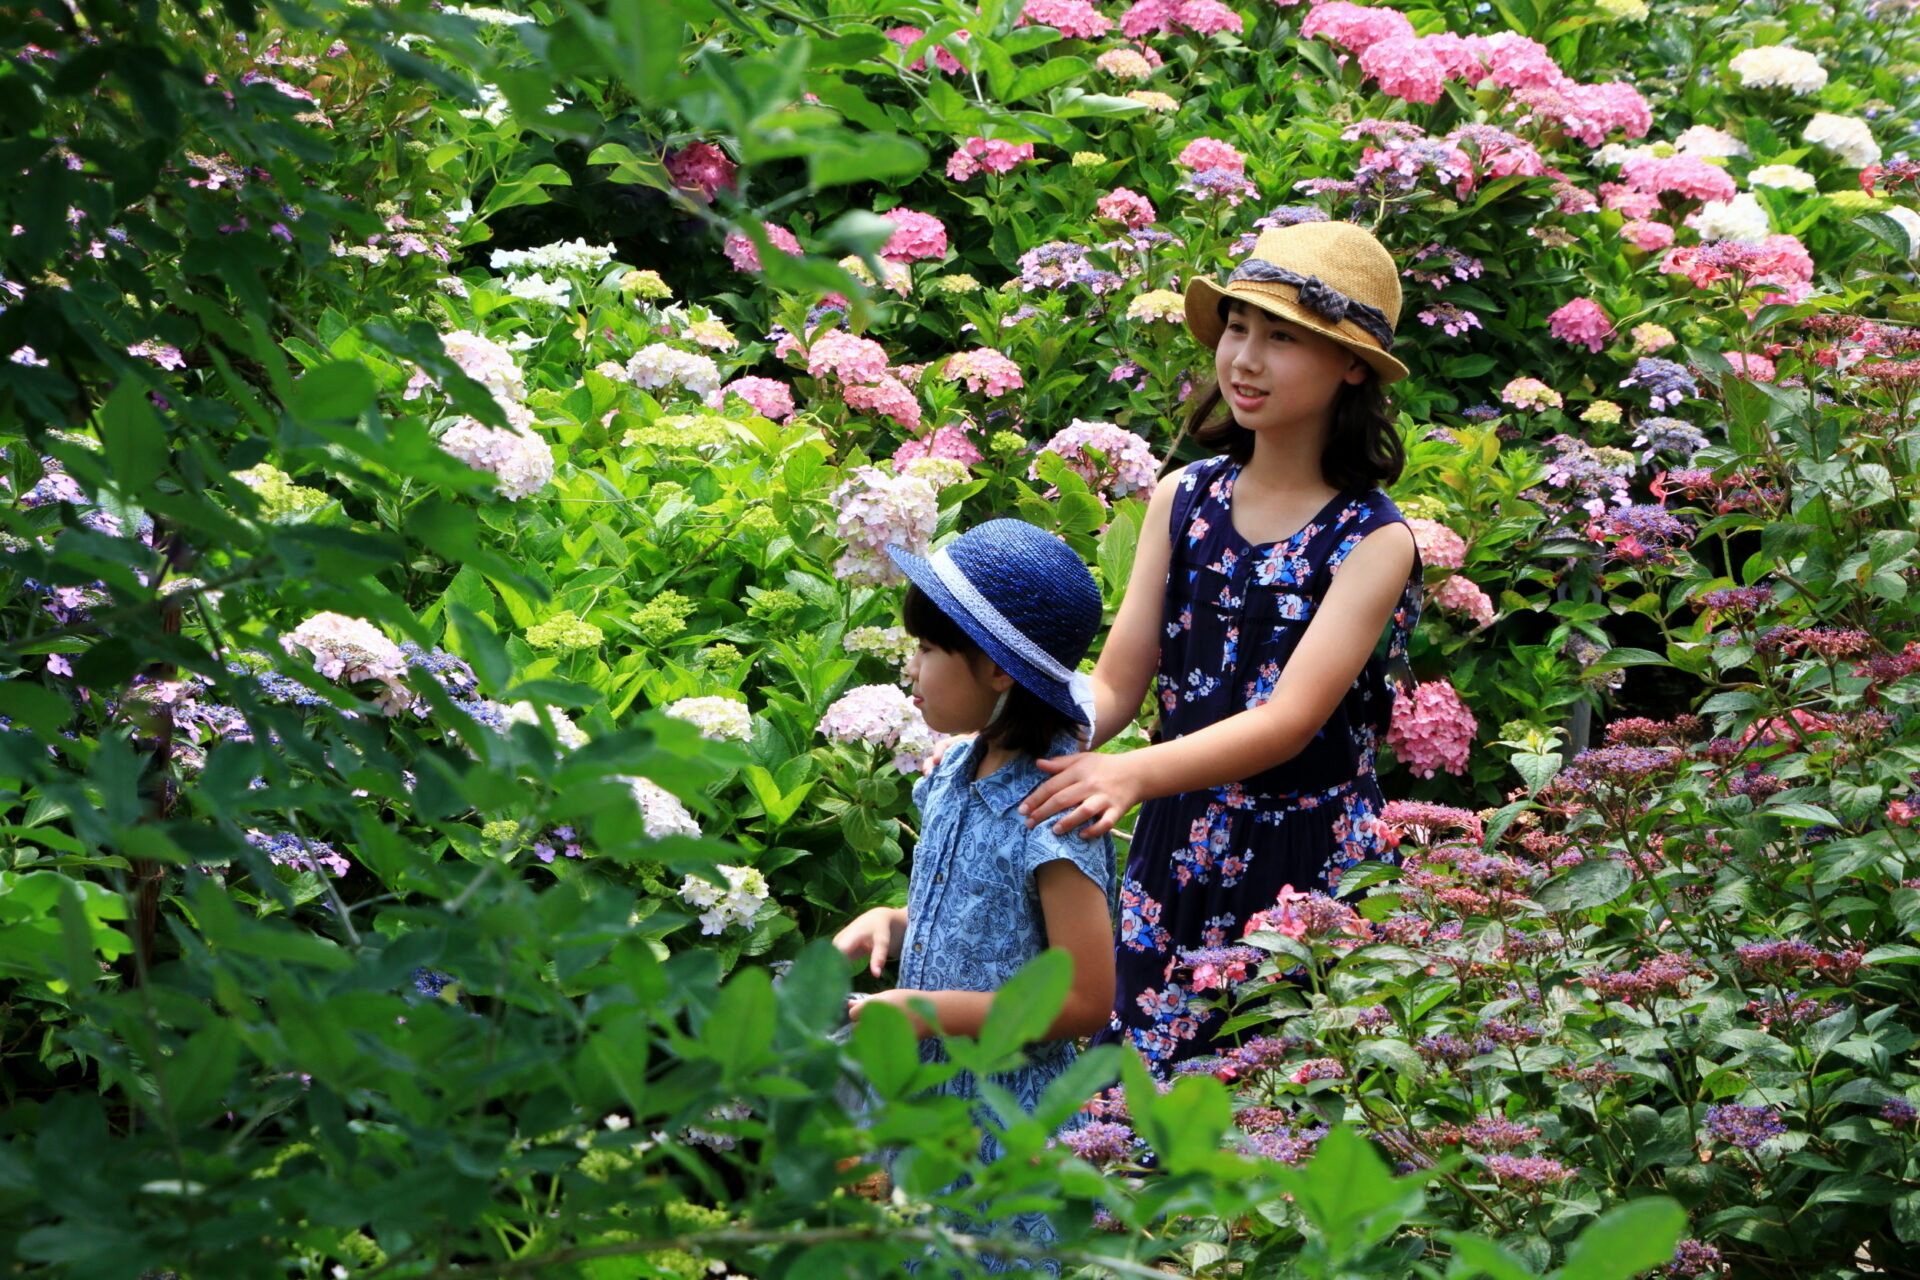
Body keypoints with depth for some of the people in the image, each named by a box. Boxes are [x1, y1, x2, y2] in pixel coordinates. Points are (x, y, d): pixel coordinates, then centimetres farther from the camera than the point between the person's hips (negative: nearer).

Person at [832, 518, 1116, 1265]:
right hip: (924, 1102, 8)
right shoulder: (958, 776, 3)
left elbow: (1086, 1001, -22)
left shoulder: (1052, 816, -23)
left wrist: (930, 1011, -23)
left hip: (1007, 1125, -8)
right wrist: (890, 923, -1)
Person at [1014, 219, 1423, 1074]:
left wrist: (1133, 774, -36)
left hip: (1309, 869, -4)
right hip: (1176, 853, 4)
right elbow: (1116, 684, 4)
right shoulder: (1184, 499, 5)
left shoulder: (1373, 542, -9)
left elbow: (1288, 721, -20)